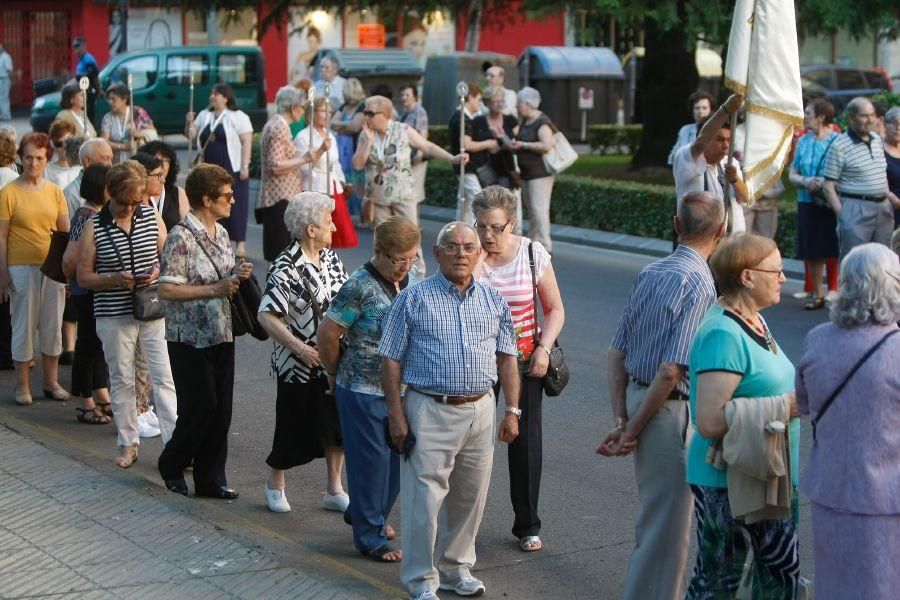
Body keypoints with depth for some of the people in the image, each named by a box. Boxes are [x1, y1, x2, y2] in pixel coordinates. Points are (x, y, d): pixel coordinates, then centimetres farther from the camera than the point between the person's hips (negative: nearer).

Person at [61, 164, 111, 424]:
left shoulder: (102, 214, 8)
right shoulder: (86, 216, -20)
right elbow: (70, 259, -24)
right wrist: (73, 283, -7)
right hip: (88, 292, -9)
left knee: (99, 344, 16)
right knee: (88, 344, 2)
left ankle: (102, 398, 27)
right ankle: (87, 405, 12)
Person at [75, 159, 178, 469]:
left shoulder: (152, 217, 3)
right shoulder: (94, 227, -3)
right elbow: (83, 277, -2)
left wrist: (159, 272, -9)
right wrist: (115, 279, -18)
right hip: (114, 316, -1)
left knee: (164, 378, -3)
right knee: (121, 381, 8)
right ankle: (128, 444, 20)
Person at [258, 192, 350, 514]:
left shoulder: (330, 257, 5)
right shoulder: (285, 268, -19)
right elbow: (267, 316, -25)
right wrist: (300, 348, -29)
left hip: (332, 360, 7)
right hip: (298, 364, -6)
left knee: (336, 424, 10)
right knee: (294, 427, 7)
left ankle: (334, 490, 23)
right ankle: (275, 483, 30)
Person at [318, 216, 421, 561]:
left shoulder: (411, 280, 4)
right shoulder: (360, 287, -18)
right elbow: (328, 335, -13)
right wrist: (336, 374, 1)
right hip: (364, 391, -7)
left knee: (396, 457, 16)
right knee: (371, 461, 0)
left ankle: (368, 514, 38)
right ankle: (370, 537, 12)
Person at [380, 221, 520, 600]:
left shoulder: (494, 302, 10)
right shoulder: (413, 299, -2)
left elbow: (506, 359, 13)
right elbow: (391, 360, -3)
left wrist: (512, 410, 5)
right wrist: (396, 415, -8)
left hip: (480, 411, 4)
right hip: (430, 412, -4)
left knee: (469, 497, 12)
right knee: (424, 497, -4)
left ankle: (456, 567, 29)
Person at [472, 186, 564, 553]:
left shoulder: (533, 254, -5)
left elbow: (555, 309, 2)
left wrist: (544, 348, -11)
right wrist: (476, 261, -19)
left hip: (525, 360, 0)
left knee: (526, 440, 4)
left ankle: (527, 525, 18)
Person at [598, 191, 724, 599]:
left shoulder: (648, 274, 6)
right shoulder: (699, 285, -18)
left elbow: (616, 354, 7)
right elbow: (671, 371, -22)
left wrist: (621, 419, 5)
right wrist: (632, 429, -14)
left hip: (638, 397, 8)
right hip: (672, 412, -8)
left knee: (655, 516, 22)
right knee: (668, 523, 3)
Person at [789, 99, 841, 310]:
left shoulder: (837, 141, -5)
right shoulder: (803, 142, 11)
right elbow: (793, 174, 11)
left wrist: (824, 183, -20)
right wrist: (806, 181, -10)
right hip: (807, 203, 5)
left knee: (832, 251, -2)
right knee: (812, 252, 7)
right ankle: (817, 294, 17)